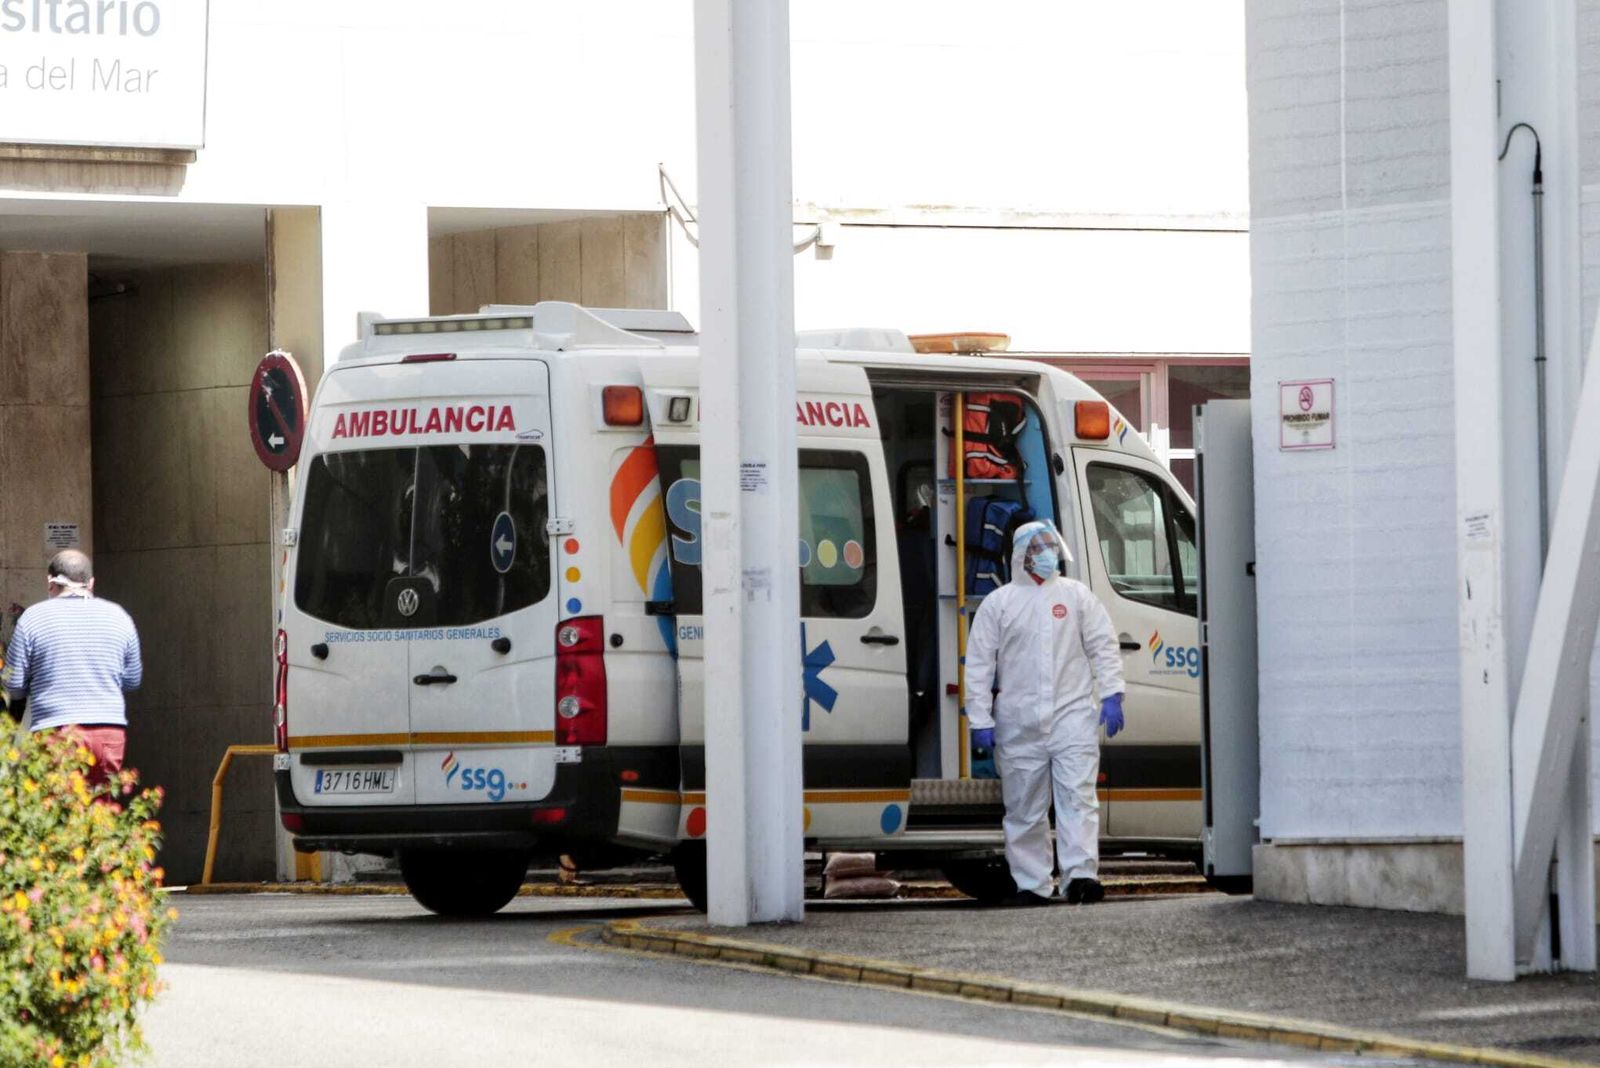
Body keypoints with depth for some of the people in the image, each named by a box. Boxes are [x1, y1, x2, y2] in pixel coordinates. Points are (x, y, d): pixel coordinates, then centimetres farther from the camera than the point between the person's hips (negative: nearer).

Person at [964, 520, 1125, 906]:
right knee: (1024, 809, 3)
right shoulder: (998, 603, 8)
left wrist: (1111, 695, -3)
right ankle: (1032, 885, 9)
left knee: (1078, 797, -11)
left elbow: (1103, 646, 9)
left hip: (1072, 714, -1)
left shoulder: (1076, 596, 10)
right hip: (1018, 725, 1)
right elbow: (979, 664, 6)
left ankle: (1082, 874, -17)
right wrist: (980, 720, 0)